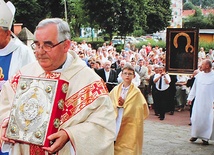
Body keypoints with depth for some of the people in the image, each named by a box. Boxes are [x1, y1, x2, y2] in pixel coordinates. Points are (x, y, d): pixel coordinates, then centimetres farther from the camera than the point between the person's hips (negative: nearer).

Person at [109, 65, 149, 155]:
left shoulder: (136, 92, -4)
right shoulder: (115, 90, 6)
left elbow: (139, 108, -7)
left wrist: (124, 104, -10)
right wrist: (117, 104, -11)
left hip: (129, 127, -3)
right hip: (115, 124, 3)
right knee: (115, 146, 3)